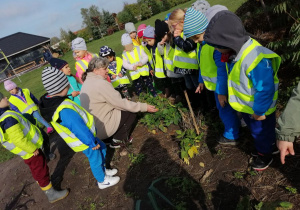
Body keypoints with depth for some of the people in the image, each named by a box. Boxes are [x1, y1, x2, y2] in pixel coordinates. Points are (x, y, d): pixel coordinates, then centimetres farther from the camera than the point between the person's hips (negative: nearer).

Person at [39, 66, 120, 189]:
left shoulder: (48, 100, -6)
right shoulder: (65, 111, -39)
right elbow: (80, 130, -31)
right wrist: (93, 143, -16)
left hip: (86, 134, 9)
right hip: (84, 141, -9)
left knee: (102, 148, 26)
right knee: (95, 159, 14)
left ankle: (103, 170, 48)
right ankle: (102, 181, 40)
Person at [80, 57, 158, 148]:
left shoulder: (88, 82, 7)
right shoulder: (100, 83, -22)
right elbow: (121, 103, -20)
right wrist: (144, 107, -12)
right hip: (101, 128, -9)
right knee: (131, 113, 2)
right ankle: (118, 139, 14)